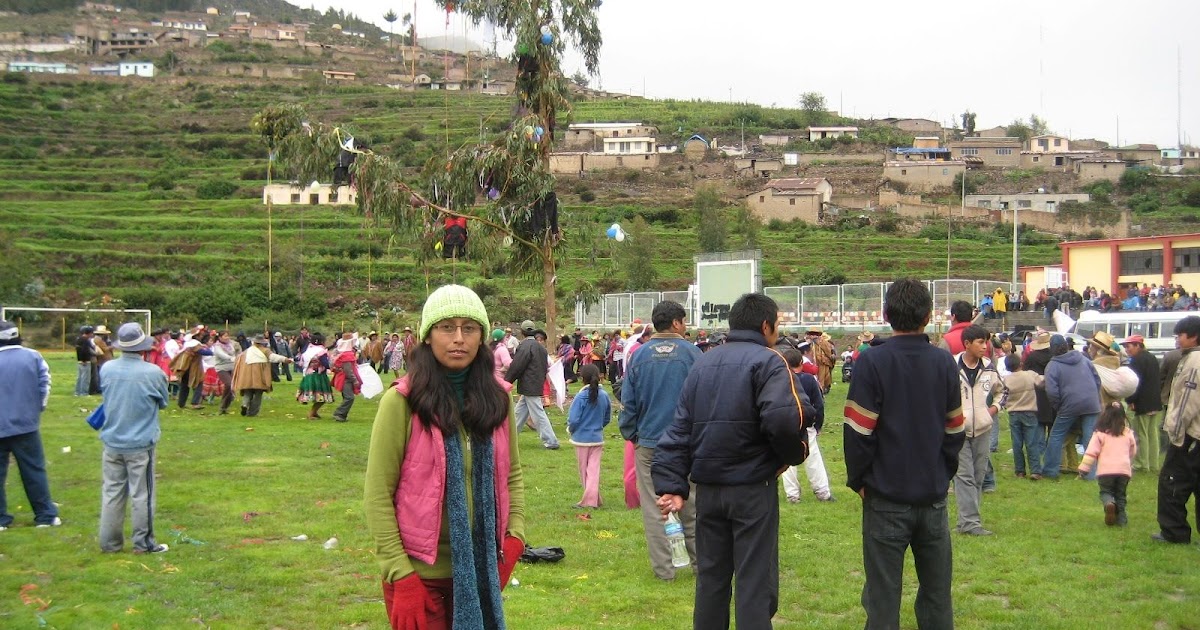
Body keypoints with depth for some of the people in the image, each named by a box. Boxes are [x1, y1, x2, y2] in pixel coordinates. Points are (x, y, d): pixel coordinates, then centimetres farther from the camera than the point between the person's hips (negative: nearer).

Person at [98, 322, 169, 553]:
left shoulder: (107, 369, -7)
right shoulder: (152, 373, -17)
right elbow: (163, 402, 0)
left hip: (112, 442, 4)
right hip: (140, 443, -4)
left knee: (112, 491, 13)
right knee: (142, 494, 6)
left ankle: (109, 541, 20)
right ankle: (143, 542, 14)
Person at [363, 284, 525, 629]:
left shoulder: (496, 397, 3)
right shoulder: (402, 401, -11)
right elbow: (378, 494, -10)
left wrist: (514, 535, -1)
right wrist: (401, 575, -13)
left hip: (482, 568, 4)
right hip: (422, 574, -4)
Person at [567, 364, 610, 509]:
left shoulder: (581, 397, -17)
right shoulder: (604, 396, -2)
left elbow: (573, 419, -19)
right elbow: (607, 418, 9)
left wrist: (571, 429, 1)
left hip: (582, 438, -4)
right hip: (597, 438, 4)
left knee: (584, 469, 10)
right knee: (594, 469, 3)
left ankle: (591, 498, 18)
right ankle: (592, 499, -3)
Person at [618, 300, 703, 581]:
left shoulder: (640, 355, -1)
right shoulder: (691, 353, -7)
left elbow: (628, 400, 2)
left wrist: (630, 434, 14)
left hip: (649, 443, 1)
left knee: (653, 508, 7)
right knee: (691, 507, 13)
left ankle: (663, 569, 9)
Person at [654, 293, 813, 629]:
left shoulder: (702, 363, 11)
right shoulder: (767, 362, -9)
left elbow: (679, 428, 5)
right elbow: (783, 419, -26)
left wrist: (671, 484, 1)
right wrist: (797, 452, -7)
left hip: (708, 488, 6)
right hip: (753, 488, -6)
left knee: (711, 578, 16)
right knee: (755, 582, 2)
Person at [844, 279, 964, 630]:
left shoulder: (872, 363, -12)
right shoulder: (945, 363, 1)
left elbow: (859, 430, -13)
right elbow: (955, 429, 7)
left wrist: (857, 479, 0)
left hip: (887, 496, -4)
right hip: (934, 495, 4)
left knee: (883, 593, 4)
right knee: (937, 591, 14)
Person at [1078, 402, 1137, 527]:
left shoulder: (1100, 434, 2)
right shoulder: (1128, 433, 13)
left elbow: (1091, 452, -4)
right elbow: (1133, 451, 26)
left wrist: (1083, 469, 0)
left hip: (1106, 470, -2)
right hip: (1124, 469, 3)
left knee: (1105, 492, 10)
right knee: (1120, 494, 17)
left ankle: (1109, 503, -22)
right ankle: (1121, 517, 8)